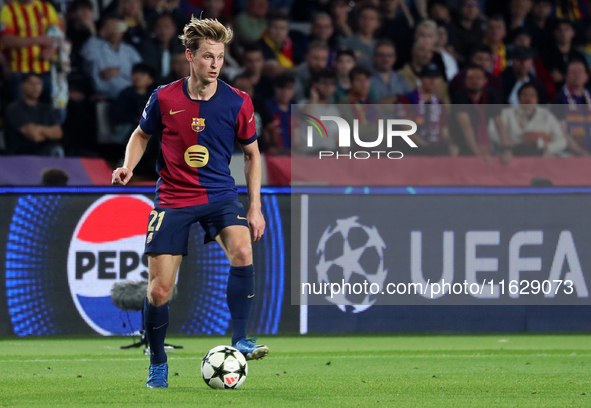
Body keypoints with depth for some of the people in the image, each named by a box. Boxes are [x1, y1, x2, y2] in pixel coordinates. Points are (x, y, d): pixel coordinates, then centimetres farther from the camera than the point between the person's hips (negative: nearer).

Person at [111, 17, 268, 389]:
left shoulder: (238, 103, -5)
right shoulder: (164, 99, -7)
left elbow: (252, 153, 8)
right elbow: (142, 135, 13)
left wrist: (255, 208, 4)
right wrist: (129, 166, -7)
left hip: (220, 197, 0)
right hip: (173, 201, 0)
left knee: (242, 250, -31)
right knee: (159, 291, -4)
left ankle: (239, 341, -21)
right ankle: (158, 365, 19)